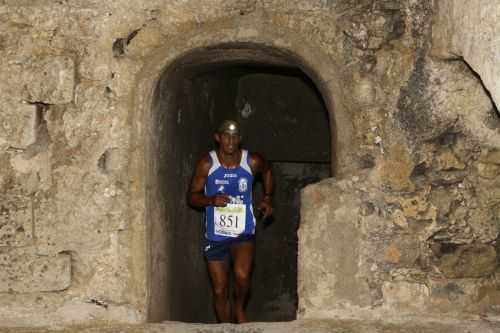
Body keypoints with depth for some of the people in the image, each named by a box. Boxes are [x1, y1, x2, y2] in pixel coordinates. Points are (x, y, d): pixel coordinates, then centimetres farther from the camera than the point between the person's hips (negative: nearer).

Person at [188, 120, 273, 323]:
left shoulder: (252, 162, -5)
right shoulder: (207, 164, -8)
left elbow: (267, 171, 19)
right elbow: (193, 196, -2)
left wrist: (268, 198, 12)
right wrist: (211, 200, -20)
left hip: (244, 233, -1)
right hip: (215, 236, 1)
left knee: (242, 276, -26)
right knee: (220, 291, 5)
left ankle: (239, 309, 5)